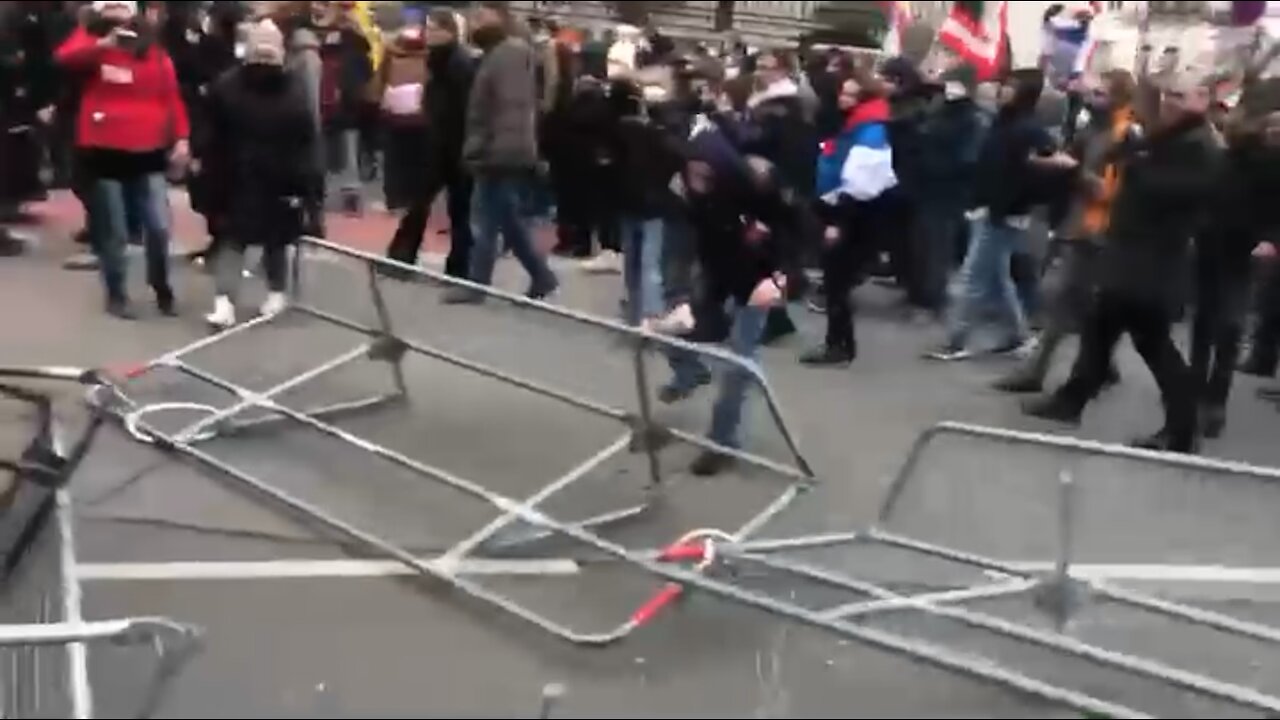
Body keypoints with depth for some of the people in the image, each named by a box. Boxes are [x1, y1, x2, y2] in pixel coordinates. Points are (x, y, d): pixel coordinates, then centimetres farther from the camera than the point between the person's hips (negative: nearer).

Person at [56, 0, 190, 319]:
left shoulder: (153, 51, 8)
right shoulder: (90, 40, 4)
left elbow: (171, 95, 5)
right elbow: (66, 57, -18)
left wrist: (180, 137, -6)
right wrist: (103, 44, -32)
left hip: (148, 151, 1)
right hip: (105, 150, -1)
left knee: (159, 227, 0)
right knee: (113, 232, 4)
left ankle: (163, 291, 20)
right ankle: (116, 296, 19)